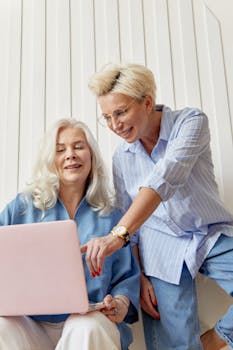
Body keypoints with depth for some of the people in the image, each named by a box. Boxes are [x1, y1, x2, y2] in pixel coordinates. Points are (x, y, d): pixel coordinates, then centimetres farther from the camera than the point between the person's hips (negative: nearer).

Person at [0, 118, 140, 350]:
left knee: (89, 328, -35)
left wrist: (122, 302, -13)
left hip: (88, 322, 0)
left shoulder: (111, 217, 10)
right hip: (29, 325, 1)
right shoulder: (22, 207, 8)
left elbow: (127, 276, 9)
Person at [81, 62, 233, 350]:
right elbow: (127, 216, 7)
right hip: (163, 247, 2)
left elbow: (166, 178, -28)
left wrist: (118, 234, -39)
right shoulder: (121, 156, 2)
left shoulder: (190, 121, -11)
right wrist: (139, 278, -1)